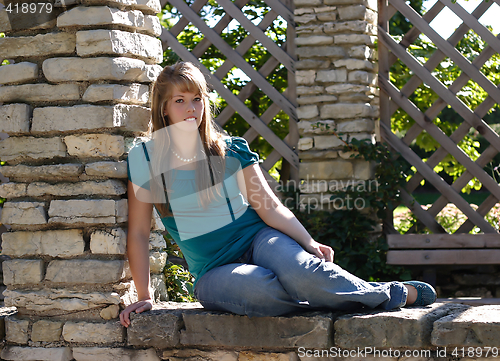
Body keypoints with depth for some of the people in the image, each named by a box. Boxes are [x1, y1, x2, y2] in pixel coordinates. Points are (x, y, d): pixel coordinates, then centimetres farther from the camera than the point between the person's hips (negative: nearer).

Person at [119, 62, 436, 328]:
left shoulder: (232, 150, 3)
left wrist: (309, 243, -18)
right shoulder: (144, 160, -2)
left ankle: (400, 293, -18)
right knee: (256, 287, -39)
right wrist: (145, 296, -3)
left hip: (258, 240, 1)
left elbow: (270, 207, -2)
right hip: (214, 270, -1)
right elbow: (138, 233, 2)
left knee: (299, 271, -36)